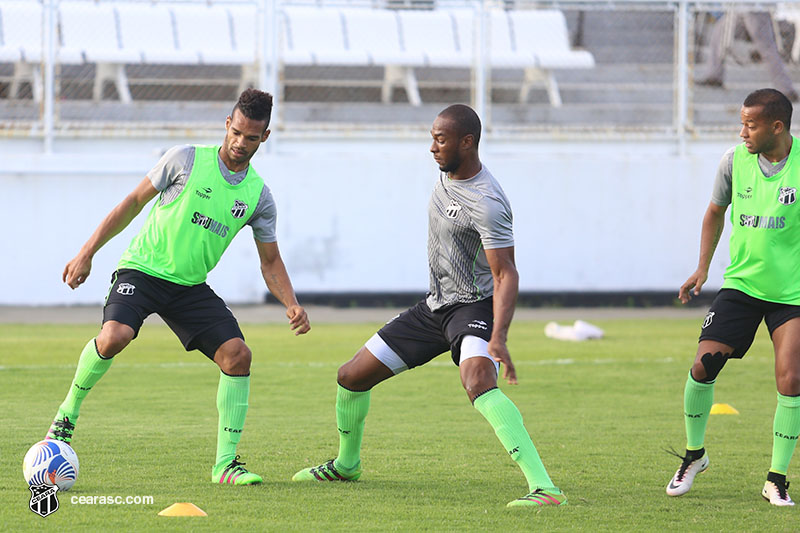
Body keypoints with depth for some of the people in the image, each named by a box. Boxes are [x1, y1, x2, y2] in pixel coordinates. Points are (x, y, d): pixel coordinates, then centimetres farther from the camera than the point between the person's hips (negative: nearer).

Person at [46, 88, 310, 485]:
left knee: (237, 355, -14)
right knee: (115, 336, -31)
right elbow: (134, 202, 1)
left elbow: (270, 262, 10)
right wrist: (88, 252, -1)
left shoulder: (258, 195, 4)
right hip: (142, 270, -4)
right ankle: (68, 411, -5)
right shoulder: (186, 160, -7)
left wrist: (291, 304, -9)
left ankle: (225, 464, -5)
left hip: (191, 286, 4)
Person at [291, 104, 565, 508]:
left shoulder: (486, 203, -25)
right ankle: (346, 464, 39)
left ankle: (543, 488, -45)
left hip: (475, 307, -9)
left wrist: (498, 338, -42)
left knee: (478, 382, -38)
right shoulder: (446, 173, 3)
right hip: (435, 306, 9)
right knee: (351, 378, 11)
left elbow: (506, 274, -30)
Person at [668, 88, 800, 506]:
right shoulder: (734, 160, -2)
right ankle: (694, 453, 17)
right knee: (704, 365, -8)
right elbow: (715, 212, 16)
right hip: (741, 284, 3)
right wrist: (702, 268, 10)